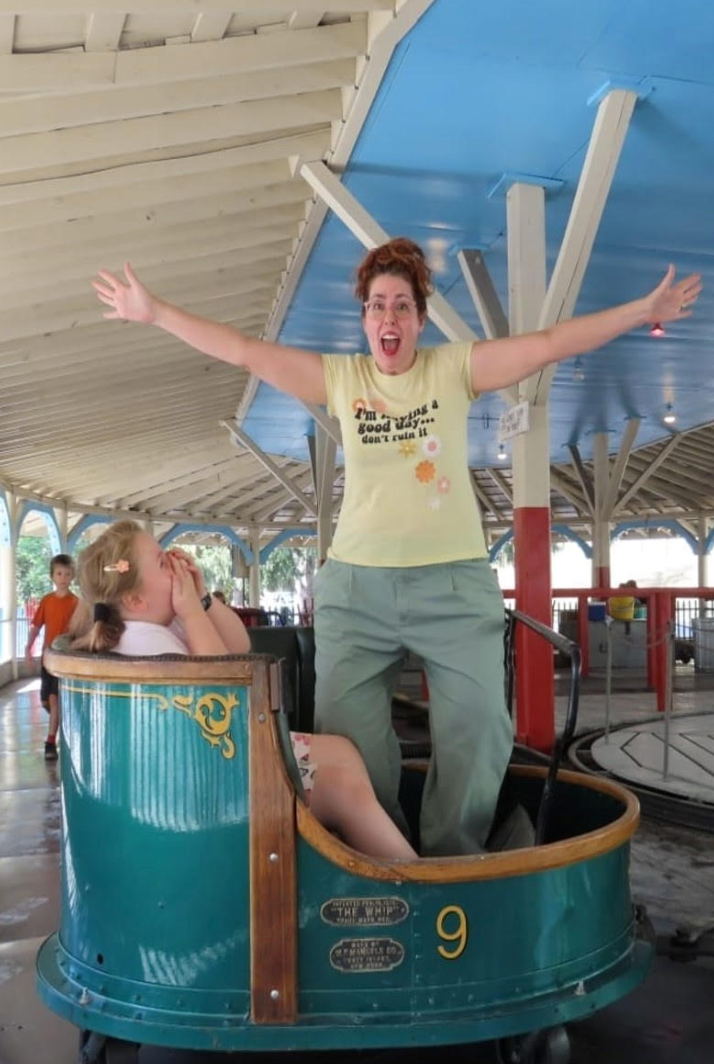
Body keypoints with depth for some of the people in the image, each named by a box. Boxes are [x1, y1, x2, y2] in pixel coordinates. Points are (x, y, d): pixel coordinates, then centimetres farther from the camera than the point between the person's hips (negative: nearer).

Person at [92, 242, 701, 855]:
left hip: (456, 582, -1)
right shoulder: (339, 377, 5)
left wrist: (642, 312, -8)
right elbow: (244, 351, 4)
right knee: (347, 742, 4)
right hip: (355, 585, 1)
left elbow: (551, 343, -3)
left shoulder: (456, 368, 2)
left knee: (475, 737, 1)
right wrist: (154, 313, 2)